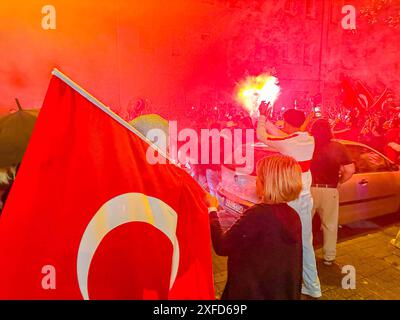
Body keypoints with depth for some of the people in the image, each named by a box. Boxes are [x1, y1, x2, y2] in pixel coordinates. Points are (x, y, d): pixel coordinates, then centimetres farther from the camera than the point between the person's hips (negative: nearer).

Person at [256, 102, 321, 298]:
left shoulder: (287, 142, -17)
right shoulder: (310, 140, 1)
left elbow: (262, 136, -3)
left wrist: (262, 116, 14)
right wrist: (265, 120, 22)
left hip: (288, 200, -6)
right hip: (305, 198, 6)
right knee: (305, 243, 16)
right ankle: (312, 287, 28)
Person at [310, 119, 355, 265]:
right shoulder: (339, 147, -3)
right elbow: (350, 170, -6)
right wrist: (339, 182, 9)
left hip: (308, 189, -1)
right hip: (330, 191, 1)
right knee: (330, 225, 17)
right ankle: (329, 257, 27)